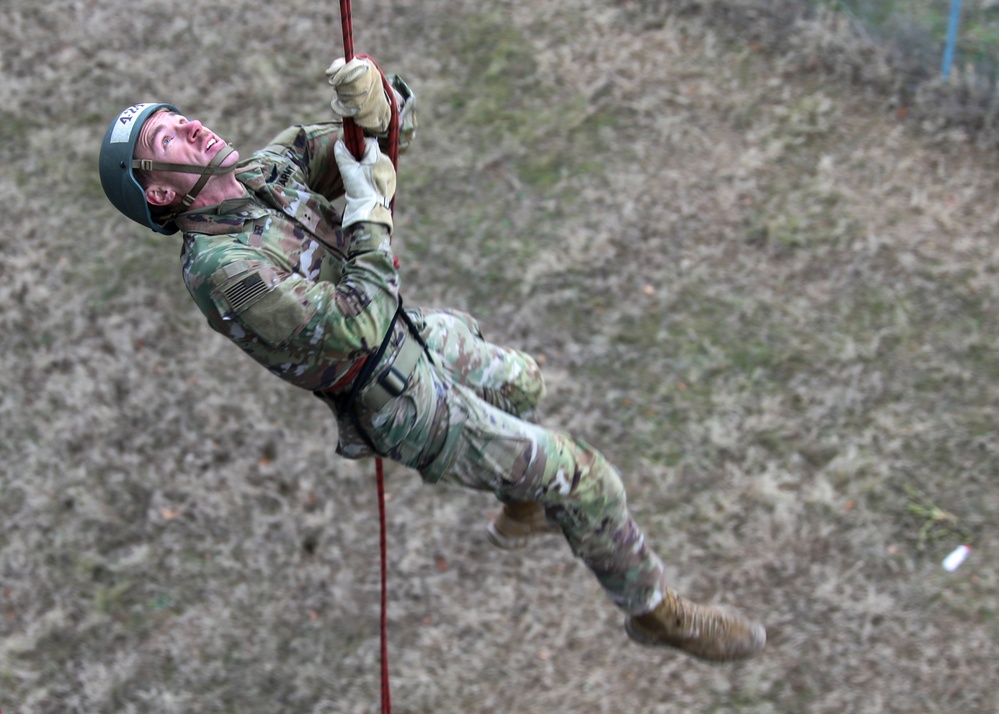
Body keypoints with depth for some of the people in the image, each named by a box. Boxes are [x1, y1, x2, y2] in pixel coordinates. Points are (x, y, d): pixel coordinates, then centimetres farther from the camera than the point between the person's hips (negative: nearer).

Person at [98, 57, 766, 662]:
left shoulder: (264, 167, -6)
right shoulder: (223, 267, -30)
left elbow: (396, 128, -5)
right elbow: (355, 330, -31)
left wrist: (373, 100, -29)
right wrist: (368, 208, -25)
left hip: (414, 333, 9)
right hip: (400, 401, -9)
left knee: (522, 382, 33)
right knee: (579, 474, -3)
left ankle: (521, 510, 58)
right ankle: (655, 608, 20)